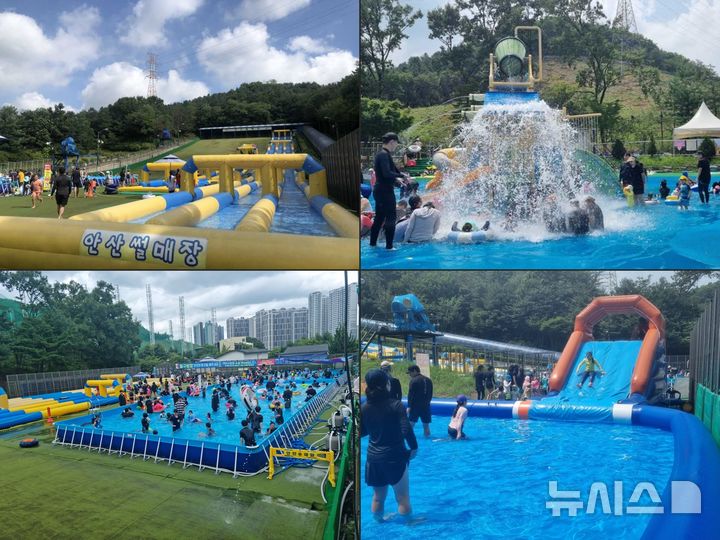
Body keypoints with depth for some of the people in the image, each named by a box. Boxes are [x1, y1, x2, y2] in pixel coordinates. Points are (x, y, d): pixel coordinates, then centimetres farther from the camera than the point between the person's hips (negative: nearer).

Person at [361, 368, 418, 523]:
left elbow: (361, 432, 7)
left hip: (373, 457, 5)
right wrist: (414, 448, -5)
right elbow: (406, 431, -19)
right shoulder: (395, 405, -15)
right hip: (395, 457, -5)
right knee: (403, 498, 7)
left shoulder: (364, 408, -2)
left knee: (378, 497, 19)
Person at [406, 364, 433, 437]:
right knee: (426, 425, 9)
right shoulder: (428, 380, 11)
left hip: (415, 406, -6)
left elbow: (410, 395, -12)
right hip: (426, 406, 6)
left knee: (411, 423, -2)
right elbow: (430, 394, 16)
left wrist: (409, 406, -10)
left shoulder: (413, 380, -9)